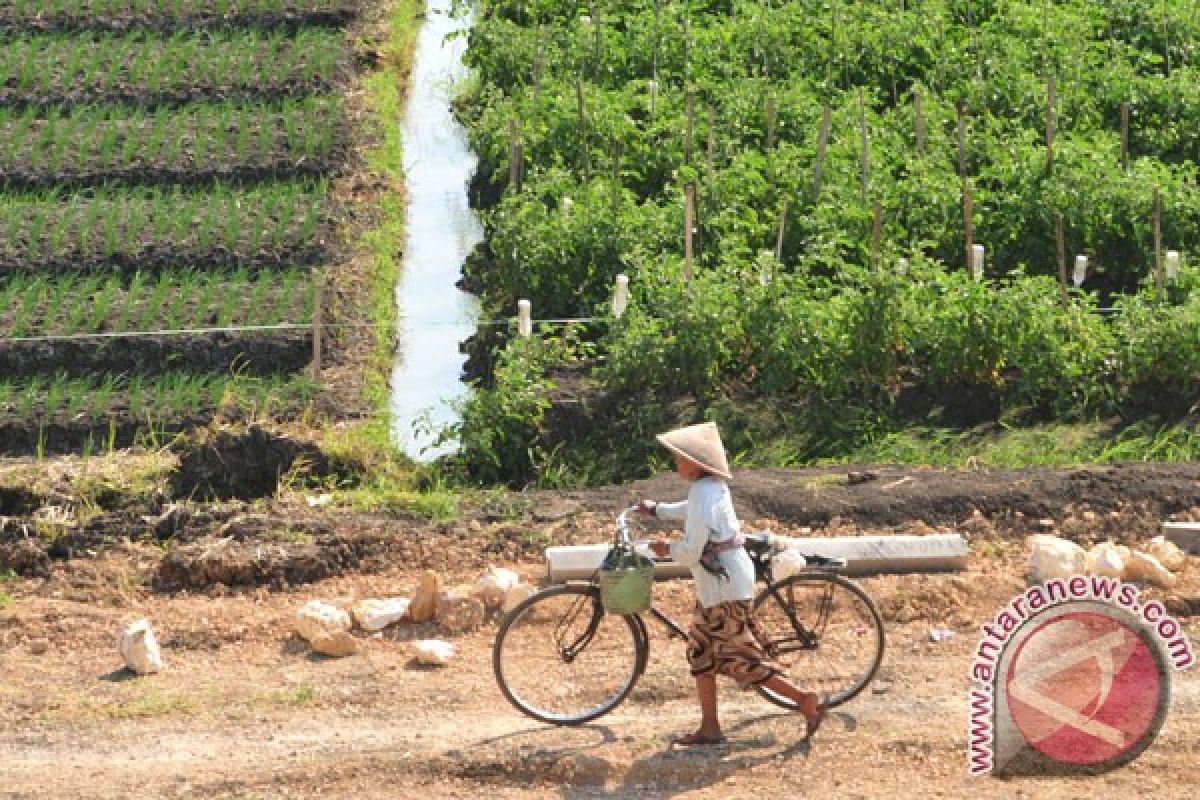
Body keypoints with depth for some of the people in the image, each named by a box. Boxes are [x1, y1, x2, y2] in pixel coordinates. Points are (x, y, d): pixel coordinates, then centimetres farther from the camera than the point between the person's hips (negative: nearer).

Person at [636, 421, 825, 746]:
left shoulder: (703, 495, -22)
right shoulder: (712, 486, 8)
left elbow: (691, 551, -23)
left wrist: (667, 549, -4)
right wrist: (657, 509, 33)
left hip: (725, 586, -10)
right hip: (714, 586, 10)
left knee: (743, 658, -4)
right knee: (702, 653, 13)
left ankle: (805, 700, 2)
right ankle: (709, 728, 17)